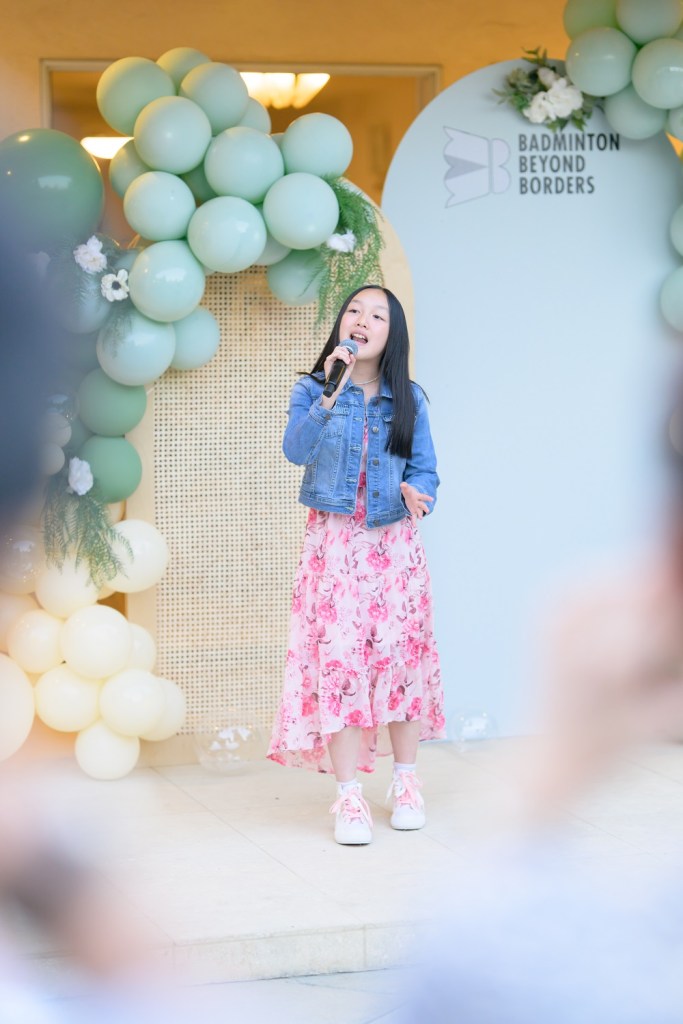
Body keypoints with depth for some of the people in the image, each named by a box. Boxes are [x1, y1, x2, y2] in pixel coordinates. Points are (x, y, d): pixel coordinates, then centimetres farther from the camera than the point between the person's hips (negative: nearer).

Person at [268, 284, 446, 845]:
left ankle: (406, 783, 16)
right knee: (337, 657, -7)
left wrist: (416, 493, -17)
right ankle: (349, 796, -2)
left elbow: (425, 470, 5)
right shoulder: (313, 389, 1)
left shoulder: (408, 399, 5)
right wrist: (330, 395, -27)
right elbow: (296, 450, -17)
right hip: (334, 544, -1)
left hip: (395, 545, 2)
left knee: (401, 653, 1)